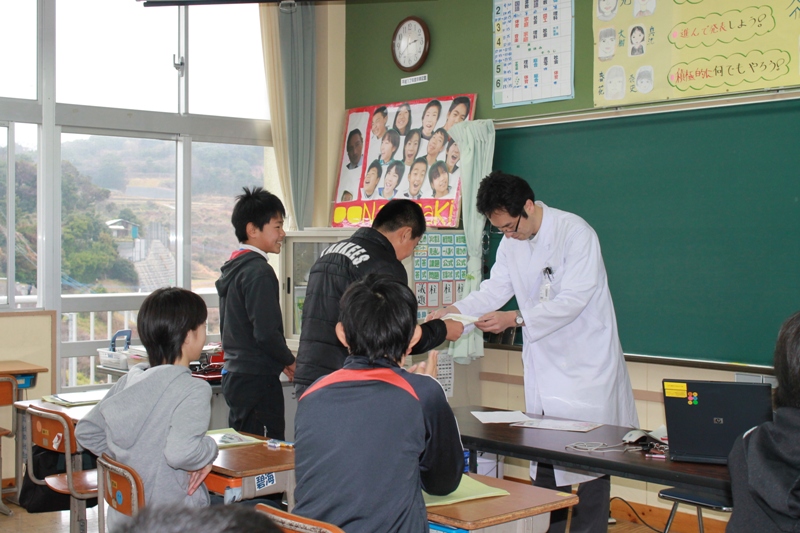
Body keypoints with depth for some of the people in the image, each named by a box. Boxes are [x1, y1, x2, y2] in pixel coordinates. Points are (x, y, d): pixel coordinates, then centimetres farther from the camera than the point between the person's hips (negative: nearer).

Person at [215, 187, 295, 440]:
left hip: (233, 374, 10)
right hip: (257, 379, -10)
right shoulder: (259, 272, -16)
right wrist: (289, 361, -4)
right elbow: (267, 332, -22)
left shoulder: (231, 267, 14)